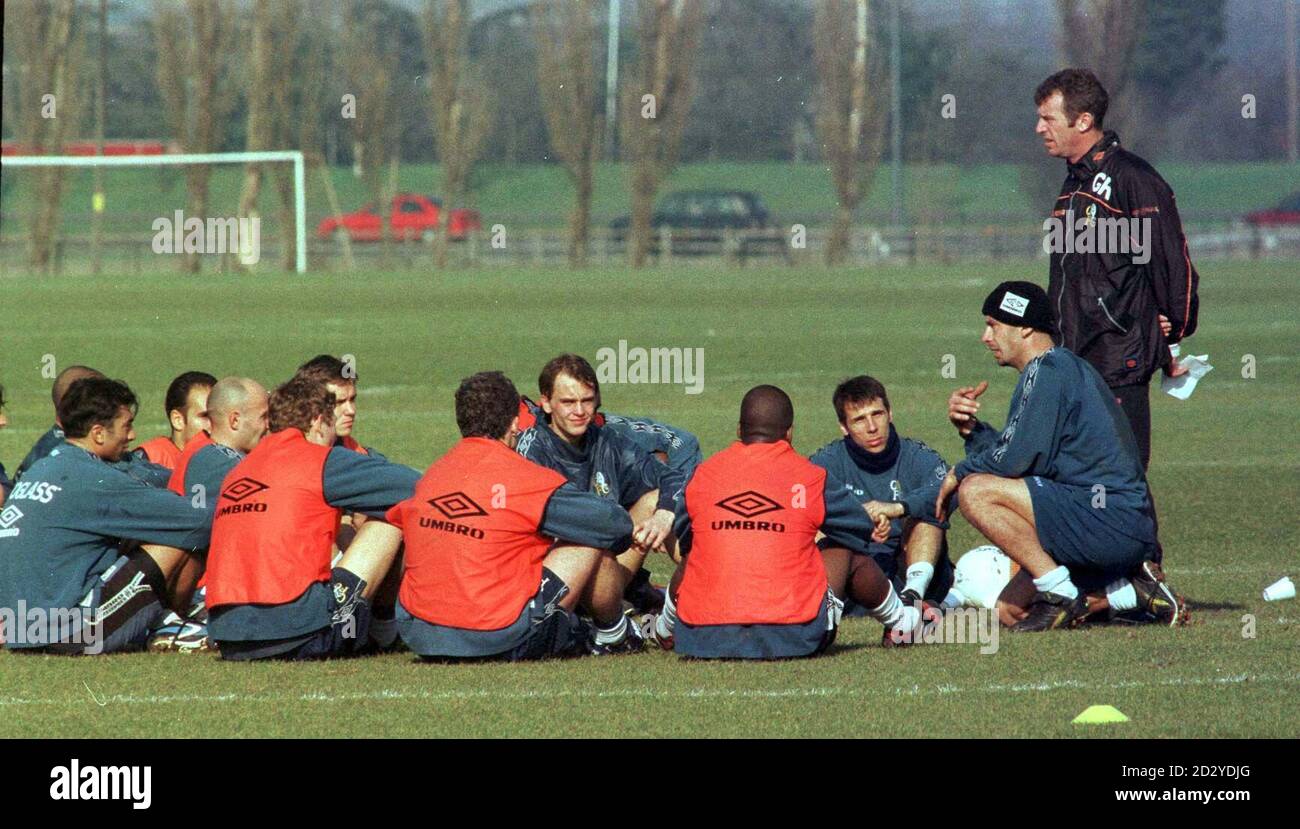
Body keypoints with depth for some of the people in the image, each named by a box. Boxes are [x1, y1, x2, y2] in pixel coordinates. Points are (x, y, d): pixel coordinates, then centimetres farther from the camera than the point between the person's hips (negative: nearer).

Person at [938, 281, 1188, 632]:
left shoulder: (1051, 370, -11)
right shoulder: (1058, 367, 21)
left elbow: (1019, 460, -17)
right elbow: (1014, 459, 20)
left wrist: (960, 472, -1)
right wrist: (971, 429, 6)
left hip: (1111, 520, -10)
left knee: (976, 492, -19)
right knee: (1010, 610, 14)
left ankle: (1060, 593, -15)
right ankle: (1133, 590, 10)